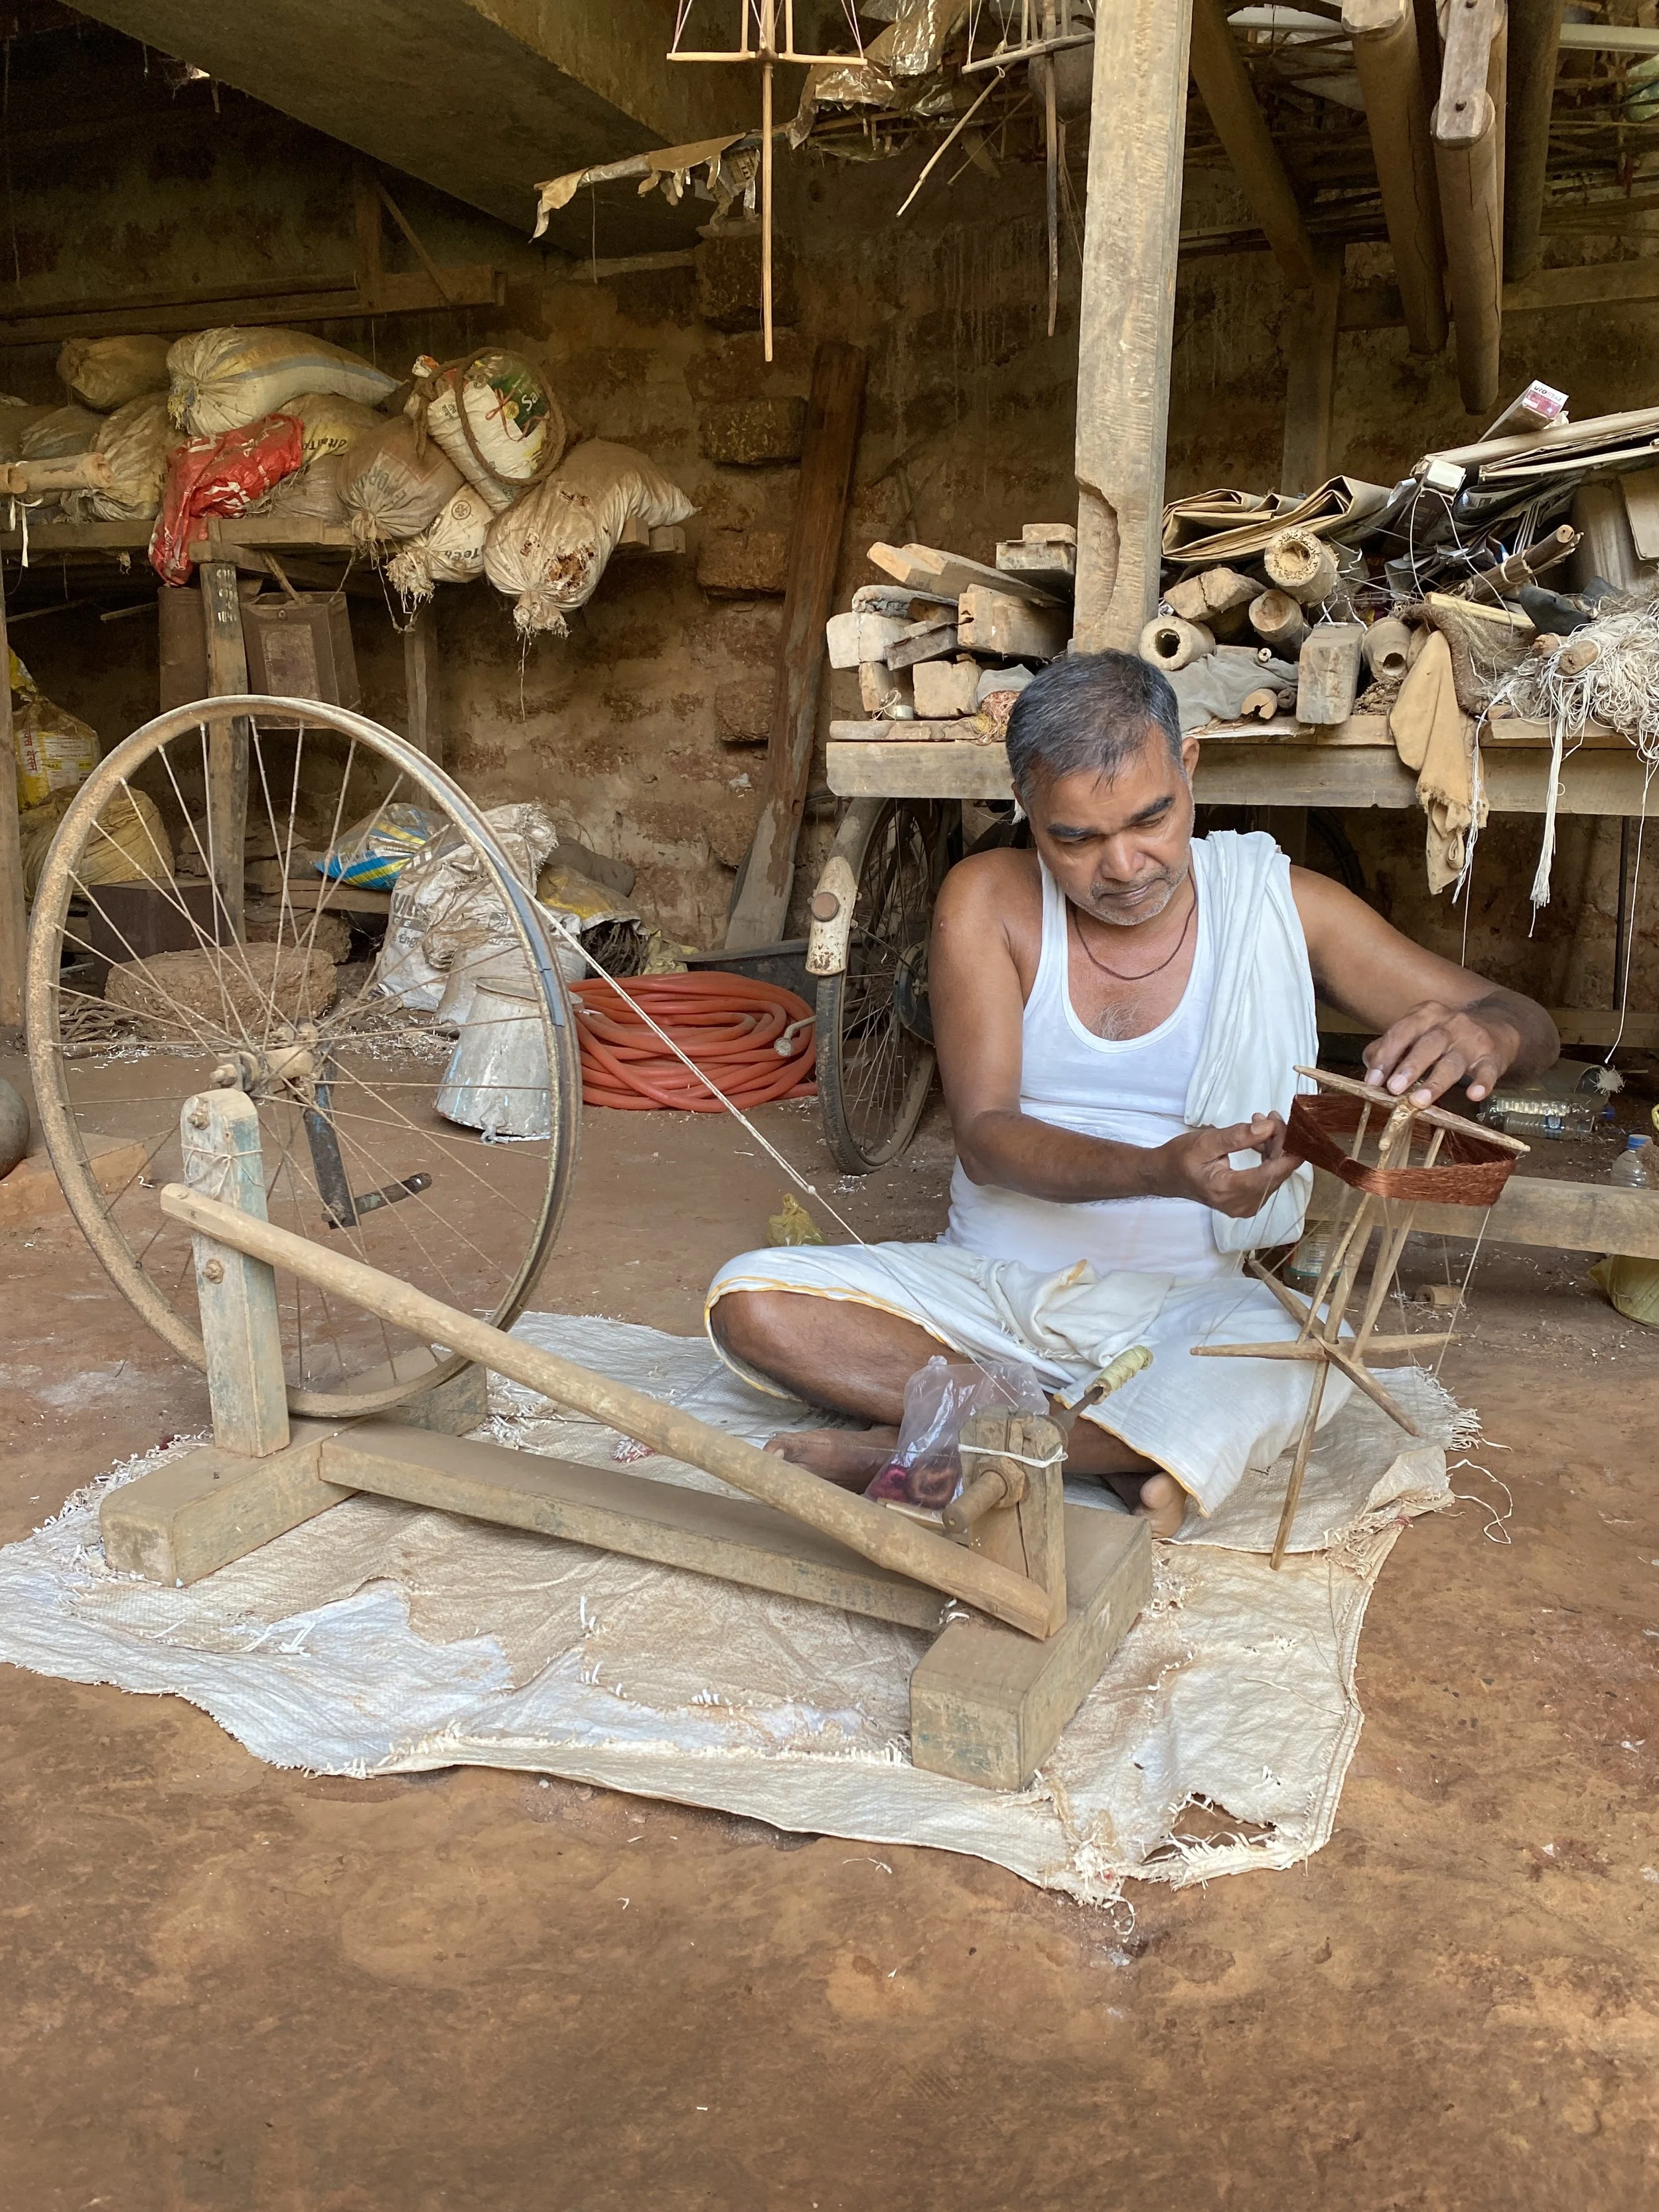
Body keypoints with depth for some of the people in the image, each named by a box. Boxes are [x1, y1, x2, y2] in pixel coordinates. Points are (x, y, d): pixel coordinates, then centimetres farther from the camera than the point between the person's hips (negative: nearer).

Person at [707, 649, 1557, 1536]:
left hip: (1175, 1306, 0)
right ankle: (1125, 1450, -21)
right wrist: (1162, 1172, -31)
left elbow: (1528, 1027, 1)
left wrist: (1479, 1035, -26)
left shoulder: (1282, 907, -2)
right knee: (750, 1303, -21)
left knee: (1305, 1360, -34)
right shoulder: (989, 899, -3)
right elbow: (985, 1137, -11)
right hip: (984, 1286, 1)